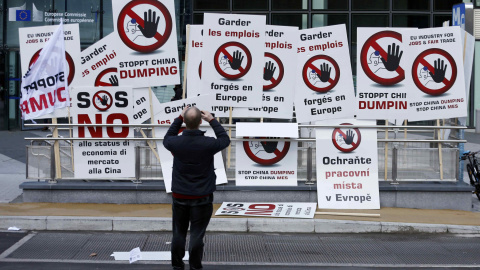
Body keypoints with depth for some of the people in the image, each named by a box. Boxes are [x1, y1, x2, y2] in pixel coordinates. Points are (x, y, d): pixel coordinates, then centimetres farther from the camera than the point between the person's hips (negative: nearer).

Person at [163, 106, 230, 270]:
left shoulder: (176, 143, -10)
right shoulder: (208, 144, -16)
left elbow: (167, 139, 16)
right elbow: (225, 140, 7)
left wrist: (178, 119, 16)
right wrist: (212, 120, 10)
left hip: (179, 196, 2)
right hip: (202, 198, -2)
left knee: (179, 233, 13)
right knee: (197, 234, 3)